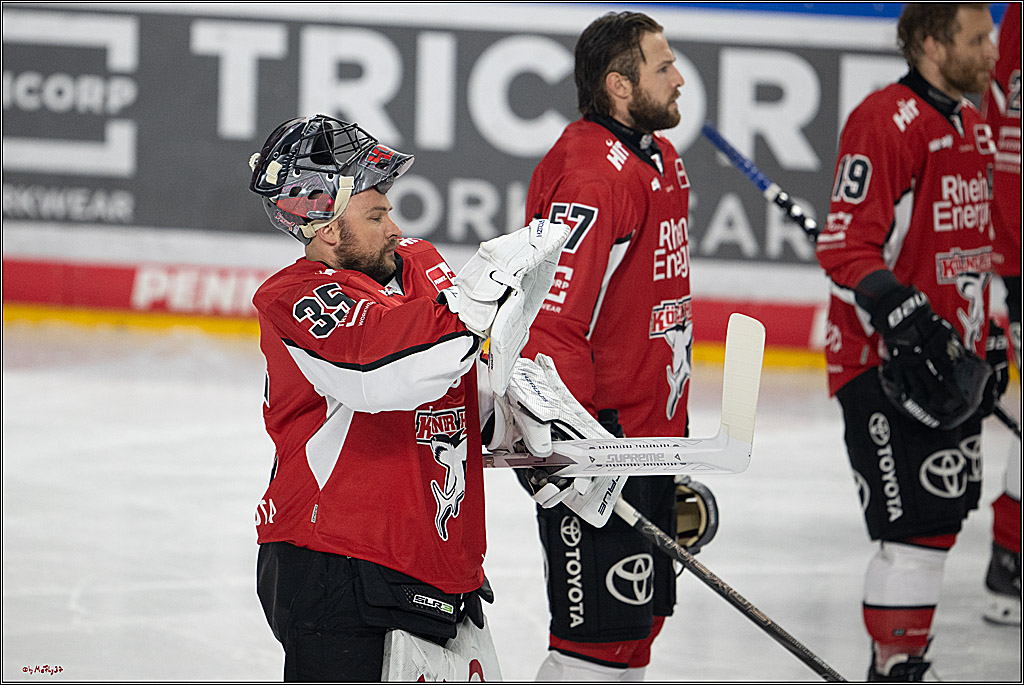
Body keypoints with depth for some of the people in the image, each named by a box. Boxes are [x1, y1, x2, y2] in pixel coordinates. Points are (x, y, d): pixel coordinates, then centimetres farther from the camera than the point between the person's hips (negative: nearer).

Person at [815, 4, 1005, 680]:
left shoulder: (974, 126, 14)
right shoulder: (885, 121, -15)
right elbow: (846, 247, -20)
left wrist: (983, 349, 23)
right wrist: (909, 321, -28)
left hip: (948, 366, 9)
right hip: (884, 363, -9)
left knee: (941, 522, 13)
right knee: (918, 525, -12)